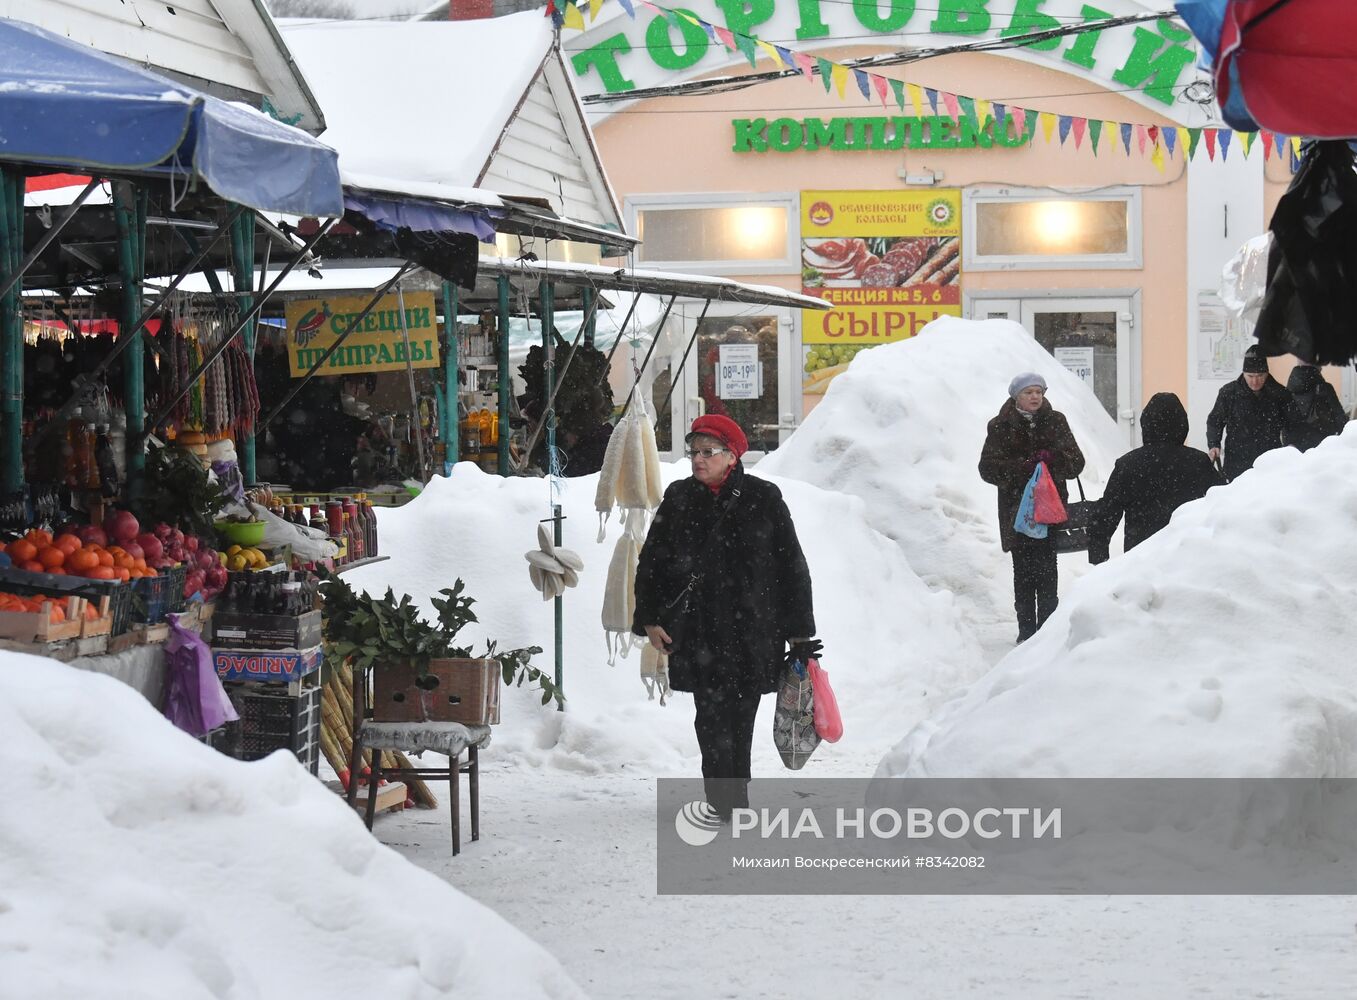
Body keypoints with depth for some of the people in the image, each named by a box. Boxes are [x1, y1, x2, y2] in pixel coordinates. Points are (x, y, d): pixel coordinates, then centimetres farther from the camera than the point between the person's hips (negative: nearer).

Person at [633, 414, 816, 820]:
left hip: (752, 630, -1)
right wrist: (650, 619, 6)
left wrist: (799, 631, 1)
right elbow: (651, 562, 13)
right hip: (696, 631, 1)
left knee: (740, 718, 7)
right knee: (712, 715, -6)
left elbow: (791, 567, 2)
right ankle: (726, 802, -5)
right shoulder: (678, 498, 7)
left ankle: (733, 800, 20)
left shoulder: (763, 498, 0)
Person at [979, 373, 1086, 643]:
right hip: (1017, 507, -1)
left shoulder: (1055, 422, 8)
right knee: (1024, 571, -1)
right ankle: (1026, 629, 4)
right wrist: (1023, 467, -16)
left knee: (1047, 570, -2)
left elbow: (1076, 462, 5)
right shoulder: (1001, 427, 3)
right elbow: (988, 468, -3)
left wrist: (1053, 458, -16)